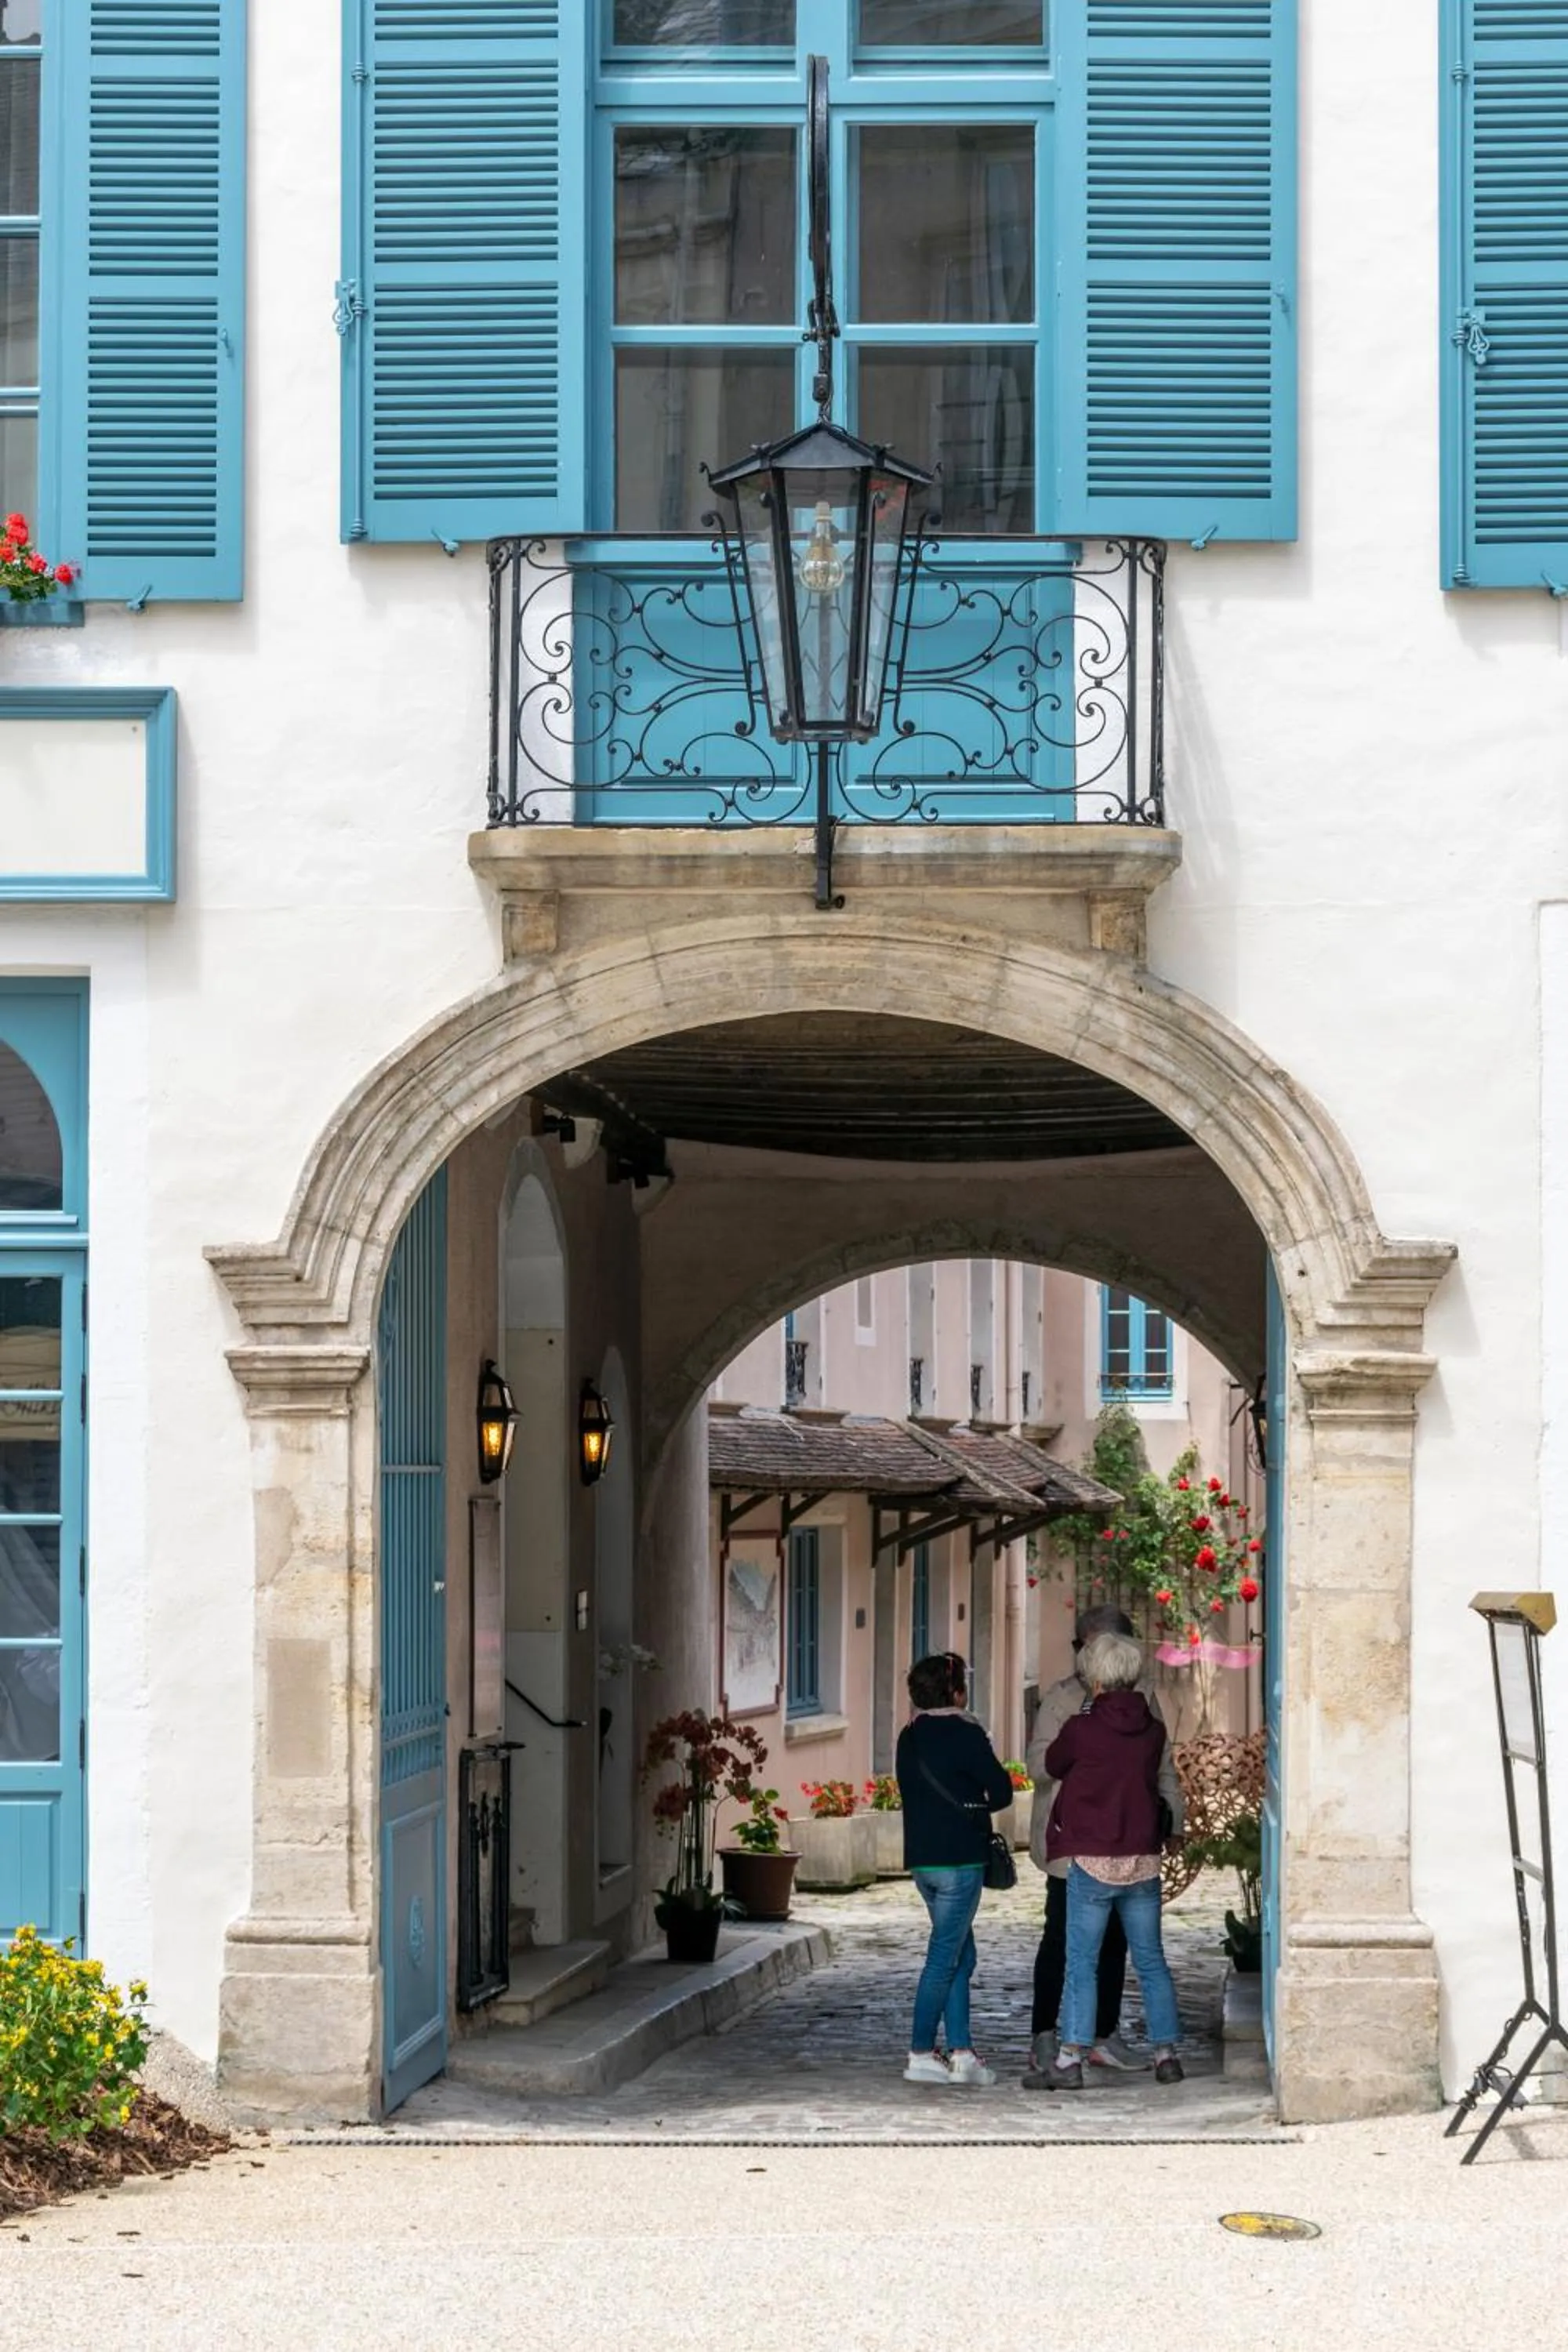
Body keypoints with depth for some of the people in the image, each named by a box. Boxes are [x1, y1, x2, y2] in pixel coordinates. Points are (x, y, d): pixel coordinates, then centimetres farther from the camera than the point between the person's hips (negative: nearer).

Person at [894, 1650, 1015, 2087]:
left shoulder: (909, 1738, 10)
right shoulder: (964, 1734, -11)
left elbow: (911, 1794, 13)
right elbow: (1002, 1792, -6)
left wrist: (962, 1808, 7)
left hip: (921, 1857, 8)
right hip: (959, 1858, -8)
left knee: (961, 1955, 13)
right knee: (945, 1956, -3)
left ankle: (960, 2052, 10)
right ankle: (921, 2054, -1)